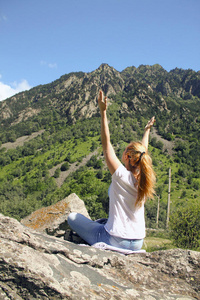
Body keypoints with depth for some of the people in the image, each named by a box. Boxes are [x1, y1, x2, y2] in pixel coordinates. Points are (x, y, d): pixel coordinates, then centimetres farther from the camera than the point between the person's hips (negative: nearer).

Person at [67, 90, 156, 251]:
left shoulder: (122, 176, -19)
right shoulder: (143, 179, -4)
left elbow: (106, 144, -17)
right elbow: (143, 151, 15)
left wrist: (103, 112, -16)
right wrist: (147, 130, 30)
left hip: (115, 241, -7)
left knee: (72, 217, 6)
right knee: (103, 222, 37)